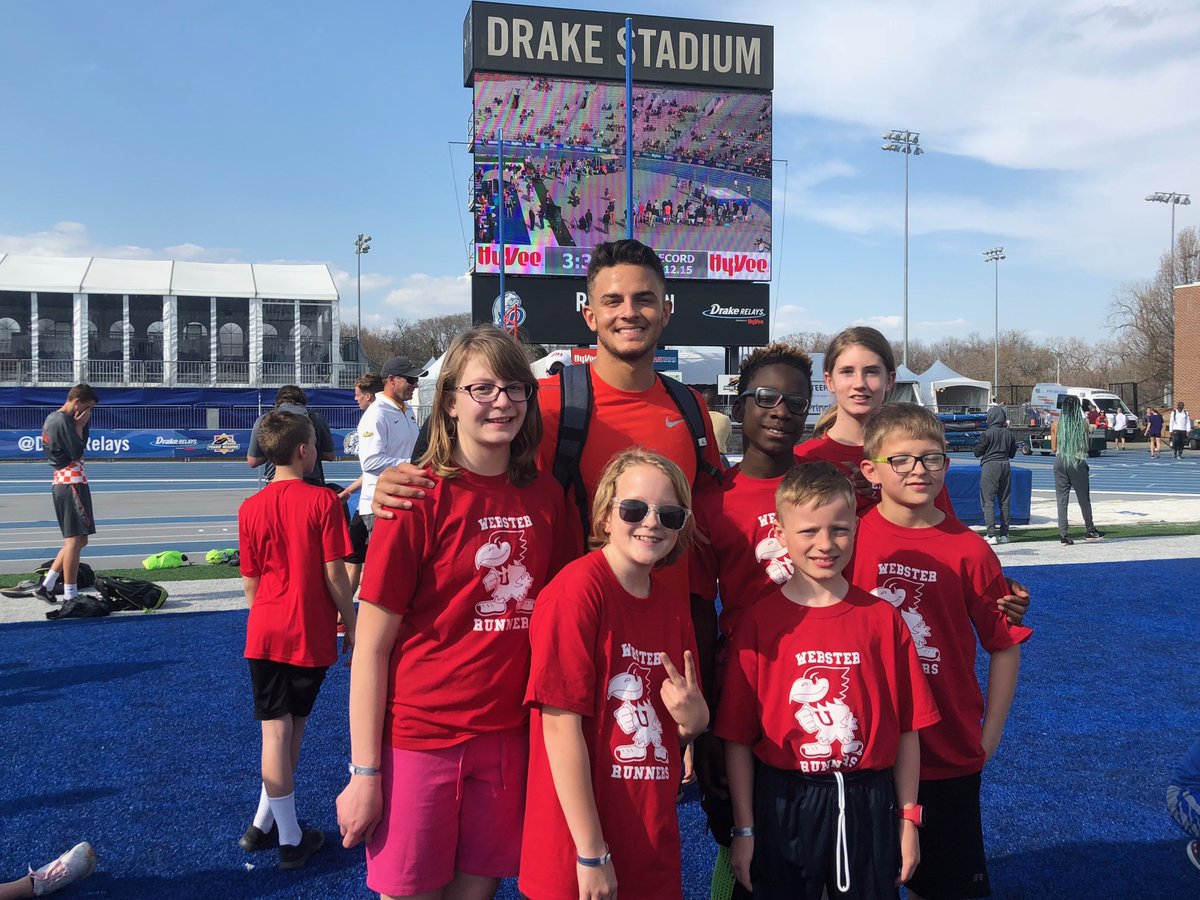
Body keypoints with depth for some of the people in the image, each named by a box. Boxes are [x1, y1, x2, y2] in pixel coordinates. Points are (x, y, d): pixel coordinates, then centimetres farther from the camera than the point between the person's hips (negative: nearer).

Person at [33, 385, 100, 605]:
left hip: (61, 481, 11)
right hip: (72, 482, -11)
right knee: (75, 540, -8)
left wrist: (79, 425, 7)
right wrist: (80, 425, -8)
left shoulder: (52, 418, 18)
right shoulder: (64, 420, -13)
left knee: (78, 540, 16)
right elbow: (78, 452, -15)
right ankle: (70, 596, -5)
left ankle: (45, 586, 16)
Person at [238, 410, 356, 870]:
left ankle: (266, 826, 15)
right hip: (311, 633, -2)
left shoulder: (251, 508, -1)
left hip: (265, 633, 2)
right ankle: (289, 838, 24)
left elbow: (250, 581, 4)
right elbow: (335, 573, -11)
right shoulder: (322, 501, -11)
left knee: (276, 729, 7)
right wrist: (350, 624, 0)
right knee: (293, 728, 13)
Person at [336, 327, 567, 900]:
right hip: (418, 736, -4)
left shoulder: (545, 495, 1)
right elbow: (371, 648, -10)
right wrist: (364, 772, -10)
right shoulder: (421, 498, -12)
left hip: (508, 734, 4)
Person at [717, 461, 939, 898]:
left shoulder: (882, 619, -3)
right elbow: (737, 737, -5)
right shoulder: (759, 621, -8)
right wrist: (744, 829, -3)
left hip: (868, 806, 1)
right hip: (782, 807, -1)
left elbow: (907, 728, 2)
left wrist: (908, 818, 3)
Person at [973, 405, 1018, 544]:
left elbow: (977, 452, -5)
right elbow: (1012, 453, 12)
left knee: (988, 501, -3)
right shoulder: (1009, 434, 5)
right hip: (1005, 466, 5)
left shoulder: (987, 433, -10)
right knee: (1004, 501, 11)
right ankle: (1004, 534, 15)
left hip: (989, 466, -5)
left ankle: (992, 535, -10)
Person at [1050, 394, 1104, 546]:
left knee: (1062, 499, 4)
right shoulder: (1083, 424, -4)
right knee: (1083, 498, 13)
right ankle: (1089, 531, 26)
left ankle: (1063, 535, 2)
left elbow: (1053, 449, 2)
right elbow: (1086, 448, 1)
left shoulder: (1056, 424, -2)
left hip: (1060, 462, 1)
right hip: (1078, 462, -1)